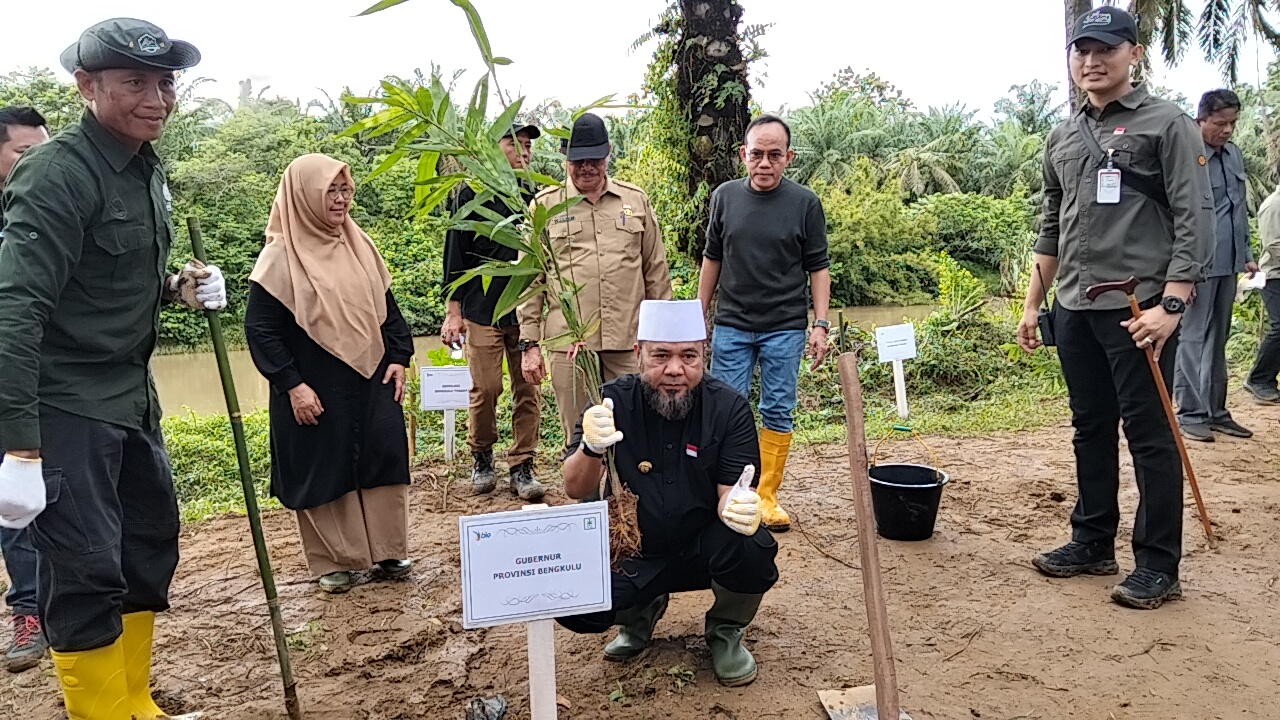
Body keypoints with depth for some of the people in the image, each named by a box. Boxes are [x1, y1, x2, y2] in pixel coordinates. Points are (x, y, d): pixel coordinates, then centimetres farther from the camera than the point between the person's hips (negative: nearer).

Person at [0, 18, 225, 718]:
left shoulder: (147, 169, 8)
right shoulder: (58, 174, -17)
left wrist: (176, 288, 0)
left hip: (130, 397, 9)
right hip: (63, 406, -9)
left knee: (151, 543, 16)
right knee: (87, 570, -5)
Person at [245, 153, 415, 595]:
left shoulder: (360, 246, 9)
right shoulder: (280, 257, -8)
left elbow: (387, 306, 15)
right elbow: (260, 329, -10)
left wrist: (399, 357, 4)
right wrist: (292, 384, -15)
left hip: (372, 381, 5)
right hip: (316, 390, -5)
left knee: (383, 459, 6)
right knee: (324, 471, 4)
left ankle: (387, 550, 19)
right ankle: (332, 562, 18)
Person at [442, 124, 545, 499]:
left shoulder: (533, 196, 11)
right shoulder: (472, 194, 1)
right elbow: (455, 254, 0)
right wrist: (453, 311, -4)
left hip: (526, 310, 3)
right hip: (482, 310, -3)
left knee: (528, 391, 2)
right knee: (486, 389, -1)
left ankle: (522, 466, 13)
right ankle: (481, 458, 20)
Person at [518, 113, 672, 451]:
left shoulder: (636, 200, 11)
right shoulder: (545, 205, 7)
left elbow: (656, 273, 14)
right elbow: (529, 279, 6)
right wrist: (529, 344, 1)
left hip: (629, 342, 1)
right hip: (570, 344, -1)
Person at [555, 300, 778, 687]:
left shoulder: (729, 407, -13)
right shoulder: (614, 401, -12)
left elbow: (730, 495, -17)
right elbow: (575, 490, -15)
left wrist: (740, 507, -43)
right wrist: (591, 449, -38)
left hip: (705, 549, 0)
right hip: (636, 550, 1)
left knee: (753, 550, -32)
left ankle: (725, 631, 3)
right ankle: (640, 612, 14)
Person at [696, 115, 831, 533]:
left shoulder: (805, 203, -3)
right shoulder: (724, 197, 3)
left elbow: (818, 267, 1)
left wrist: (820, 325, -6)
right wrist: (699, 315, 11)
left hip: (785, 329, -1)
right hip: (731, 326, 1)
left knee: (777, 414, 5)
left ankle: (767, 496, 16)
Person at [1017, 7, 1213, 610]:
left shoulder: (1168, 125, -2)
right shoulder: (1061, 139, 16)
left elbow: (1195, 221, -9)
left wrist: (1170, 305, -17)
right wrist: (1032, 303, 17)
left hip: (1139, 309, -6)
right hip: (1075, 309, 6)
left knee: (1149, 434, -1)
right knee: (1090, 429, 13)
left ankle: (1158, 566, 8)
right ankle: (1092, 542, 25)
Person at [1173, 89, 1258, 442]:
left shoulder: (1234, 154, 12)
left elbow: (1240, 208, 20)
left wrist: (1246, 254, 17)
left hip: (1227, 266, 8)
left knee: (1218, 340, 13)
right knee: (1193, 339, -3)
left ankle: (1216, 411, 21)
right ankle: (1191, 413, 4)